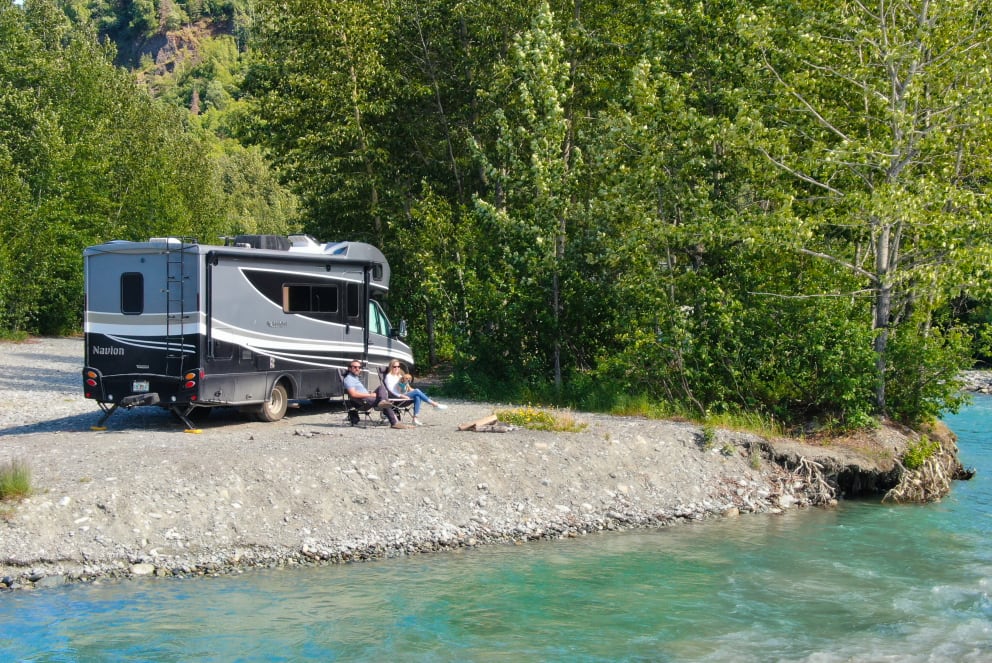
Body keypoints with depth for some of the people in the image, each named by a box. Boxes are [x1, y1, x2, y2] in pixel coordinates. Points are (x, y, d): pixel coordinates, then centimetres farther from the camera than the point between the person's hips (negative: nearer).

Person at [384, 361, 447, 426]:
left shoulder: (400, 376, 27)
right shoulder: (389, 376, 3)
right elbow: (390, 389, -9)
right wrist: (401, 395, -21)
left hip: (405, 395, 7)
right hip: (397, 397, -7)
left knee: (417, 397, -23)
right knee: (417, 391, -22)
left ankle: (415, 418, -32)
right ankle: (435, 404, -20)